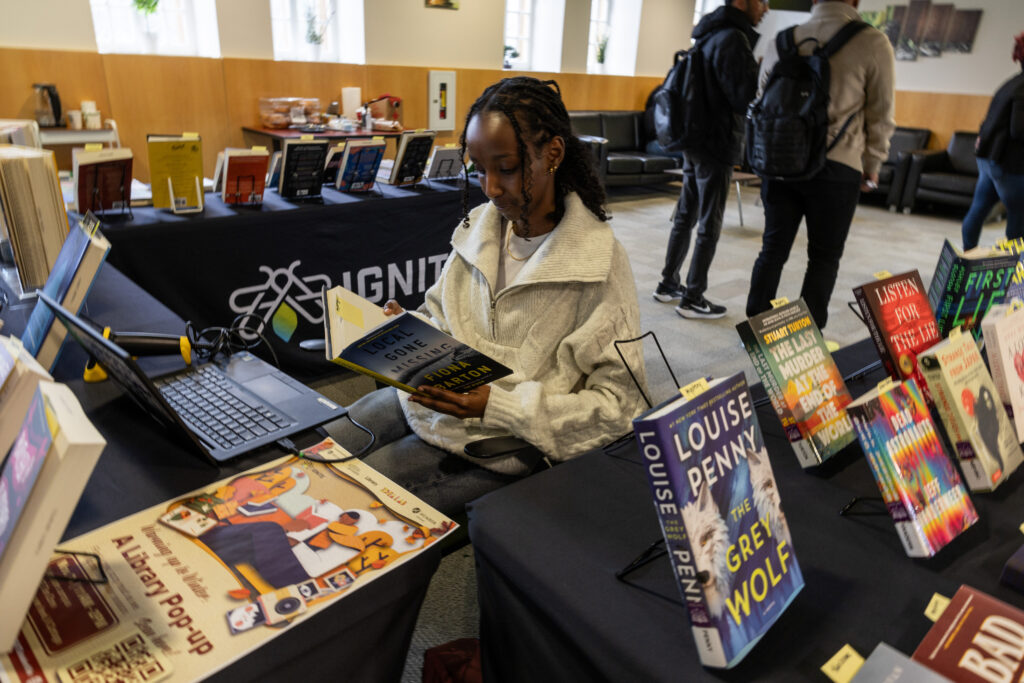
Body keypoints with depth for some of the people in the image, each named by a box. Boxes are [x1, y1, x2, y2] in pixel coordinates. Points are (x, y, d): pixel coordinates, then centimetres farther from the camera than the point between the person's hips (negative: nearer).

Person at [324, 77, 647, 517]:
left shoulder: (598, 261, -16)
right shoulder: (479, 225, 3)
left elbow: (617, 404, -16)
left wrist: (497, 405, -24)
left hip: (496, 445, -6)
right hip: (420, 396, 6)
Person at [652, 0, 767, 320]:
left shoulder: (709, 36, 12)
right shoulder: (733, 39, -16)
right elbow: (743, 99, -19)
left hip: (694, 142, 9)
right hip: (717, 147, -9)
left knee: (685, 217, 15)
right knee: (709, 227, -1)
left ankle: (668, 284, 25)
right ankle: (692, 299, 7)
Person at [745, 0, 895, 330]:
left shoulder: (781, 41, 7)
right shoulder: (872, 43, -6)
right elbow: (881, 115, -1)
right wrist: (872, 165, 13)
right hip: (835, 167, -3)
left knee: (773, 248, 11)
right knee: (823, 258, 7)